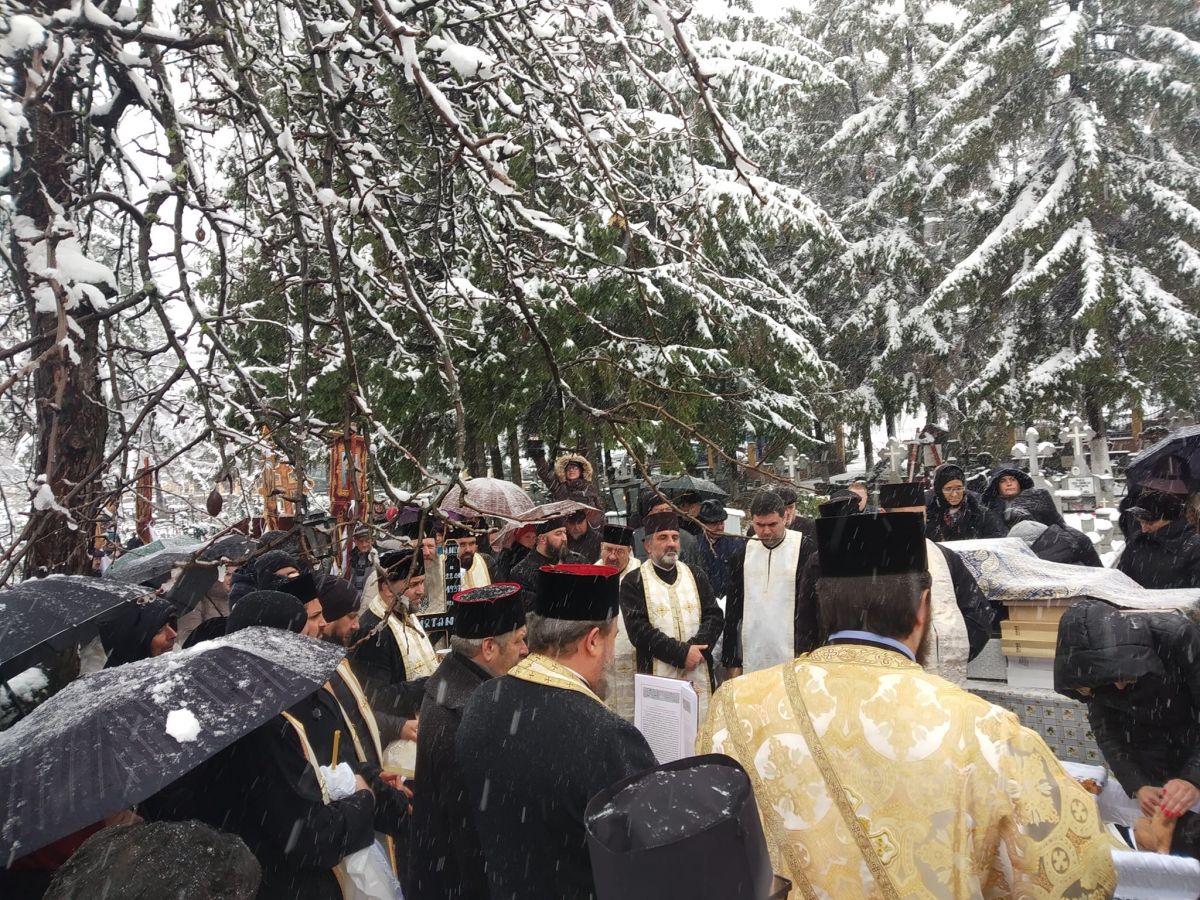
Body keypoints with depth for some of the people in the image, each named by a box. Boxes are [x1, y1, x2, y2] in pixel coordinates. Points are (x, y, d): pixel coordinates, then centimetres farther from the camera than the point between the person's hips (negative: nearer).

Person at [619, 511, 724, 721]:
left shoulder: (696, 576, 12)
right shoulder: (633, 582, -1)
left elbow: (715, 616, 5)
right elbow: (638, 629, -10)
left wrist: (695, 647, -13)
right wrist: (681, 652, -15)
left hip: (700, 677, 3)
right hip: (658, 679, -3)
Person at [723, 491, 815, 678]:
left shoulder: (805, 549, -4)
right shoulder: (743, 554, 9)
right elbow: (732, 611, 13)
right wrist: (732, 662, 10)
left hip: (793, 657, -4)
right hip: (752, 662, 4)